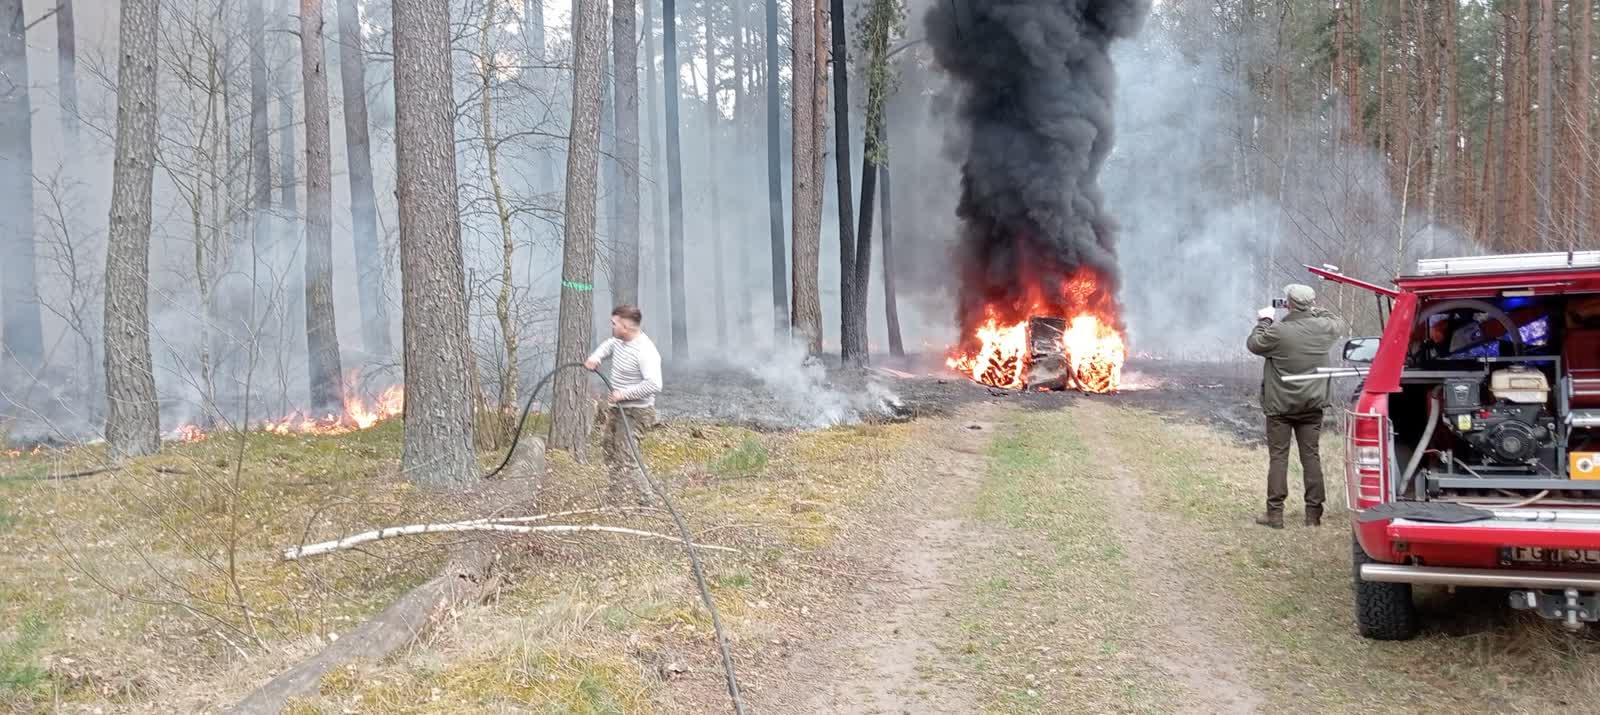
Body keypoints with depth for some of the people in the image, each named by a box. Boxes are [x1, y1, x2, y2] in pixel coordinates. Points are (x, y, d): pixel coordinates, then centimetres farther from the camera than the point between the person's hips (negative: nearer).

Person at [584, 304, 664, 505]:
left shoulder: (645, 352, -27)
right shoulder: (620, 340, 2)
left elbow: (654, 384, -36)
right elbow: (608, 344, 26)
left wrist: (624, 393, -29)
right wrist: (595, 357, 4)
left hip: (634, 413, -10)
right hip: (616, 408, 10)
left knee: (626, 460, -15)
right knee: (612, 456, 18)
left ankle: (648, 503, -9)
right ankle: (615, 501, 29)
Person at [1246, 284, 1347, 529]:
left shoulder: (1277, 331, -18)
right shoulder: (1323, 327, -6)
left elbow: (1253, 343, -1)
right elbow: (1340, 324, 18)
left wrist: (1263, 321, 12)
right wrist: (1317, 311, 23)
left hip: (1280, 405, -3)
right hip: (1312, 405, 3)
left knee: (1278, 457, 3)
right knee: (1311, 456, 9)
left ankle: (1275, 513, 3)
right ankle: (1313, 513, 11)